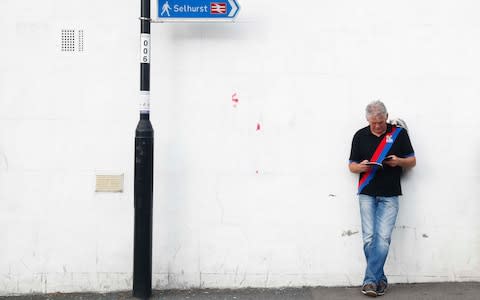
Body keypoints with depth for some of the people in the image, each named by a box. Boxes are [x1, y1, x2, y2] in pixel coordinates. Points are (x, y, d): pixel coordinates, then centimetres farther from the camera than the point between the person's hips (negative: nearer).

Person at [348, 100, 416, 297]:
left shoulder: (399, 133, 3)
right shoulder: (360, 136, 6)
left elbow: (412, 161, 8)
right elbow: (351, 166, 10)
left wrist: (399, 161, -13)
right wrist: (361, 167, -13)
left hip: (389, 196, -1)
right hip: (367, 194, 1)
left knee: (383, 237, -10)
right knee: (369, 238, -2)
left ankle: (370, 280, -5)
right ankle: (380, 280, 8)